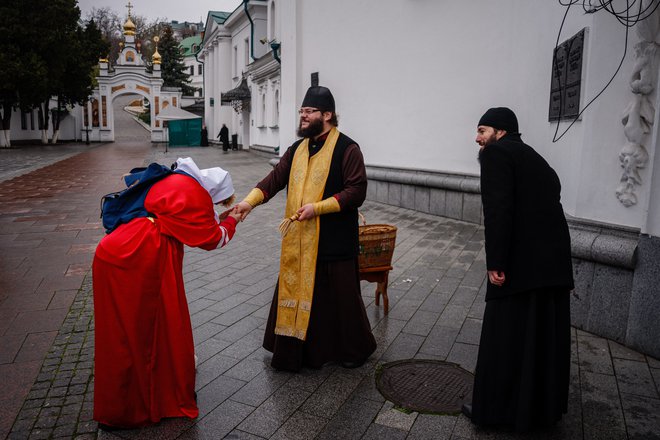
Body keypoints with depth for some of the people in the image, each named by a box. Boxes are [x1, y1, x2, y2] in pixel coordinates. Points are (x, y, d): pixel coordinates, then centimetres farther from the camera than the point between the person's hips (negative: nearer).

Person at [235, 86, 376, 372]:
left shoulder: (346, 149, -9)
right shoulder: (297, 149, 11)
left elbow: (356, 191, -15)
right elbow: (274, 179, 5)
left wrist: (317, 207, -21)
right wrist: (250, 201, -11)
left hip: (333, 240, -6)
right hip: (299, 240, 6)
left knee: (339, 294, 5)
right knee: (298, 289, 12)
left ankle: (354, 348, 27)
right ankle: (299, 348, 30)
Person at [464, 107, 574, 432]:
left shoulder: (496, 153, -4)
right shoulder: (535, 159, 22)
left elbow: (498, 210, -17)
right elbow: (545, 206, 18)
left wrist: (496, 263, -16)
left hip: (522, 264, -8)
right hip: (554, 262, 9)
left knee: (505, 340, 4)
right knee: (546, 339, 18)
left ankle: (498, 410, 17)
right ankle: (543, 408, 32)